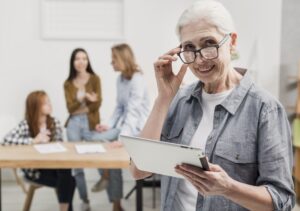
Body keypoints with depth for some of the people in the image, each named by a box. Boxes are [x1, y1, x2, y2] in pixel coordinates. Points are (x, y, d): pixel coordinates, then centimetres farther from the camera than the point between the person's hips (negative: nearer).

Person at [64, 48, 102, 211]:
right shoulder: (68, 83, 7)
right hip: (74, 123, 2)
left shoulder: (94, 79, 1)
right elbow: (70, 108, -2)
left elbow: (97, 105, -4)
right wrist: (81, 98, -18)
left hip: (90, 122, -2)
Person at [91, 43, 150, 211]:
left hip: (138, 127, -8)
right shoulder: (120, 79, 9)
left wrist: (122, 138, -35)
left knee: (98, 140, -24)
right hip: (123, 124, 8)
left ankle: (105, 176, 7)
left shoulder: (137, 79, -17)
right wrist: (110, 126, -4)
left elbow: (133, 111, -27)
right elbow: (120, 107, 11)